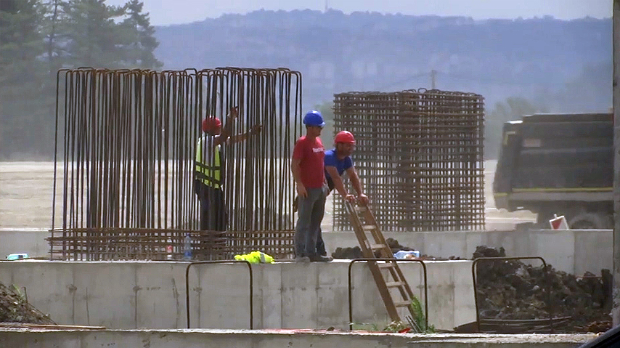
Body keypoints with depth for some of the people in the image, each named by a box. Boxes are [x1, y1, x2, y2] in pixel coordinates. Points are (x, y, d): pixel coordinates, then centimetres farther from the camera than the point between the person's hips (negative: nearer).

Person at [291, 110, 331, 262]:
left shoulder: (318, 141, 15)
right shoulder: (302, 143, -11)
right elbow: (294, 164, -17)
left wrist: (325, 183, 21)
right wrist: (299, 184, -24)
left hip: (320, 188, 9)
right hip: (307, 189, -9)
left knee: (315, 223, 10)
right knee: (304, 222, -7)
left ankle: (311, 252, 15)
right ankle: (300, 253, -7)